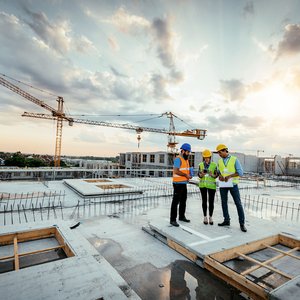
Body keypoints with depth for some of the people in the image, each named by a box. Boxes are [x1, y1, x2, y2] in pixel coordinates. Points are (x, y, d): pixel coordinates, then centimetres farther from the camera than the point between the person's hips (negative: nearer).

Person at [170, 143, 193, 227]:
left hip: (184, 184, 9)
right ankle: (172, 219, 3)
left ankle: (182, 216, 33)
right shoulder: (178, 159, -14)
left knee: (183, 201, 18)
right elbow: (176, 171, -24)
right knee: (175, 202, -4)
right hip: (178, 184, -9)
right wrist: (186, 175, -16)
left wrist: (189, 175, 4)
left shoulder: (186, 159, 15)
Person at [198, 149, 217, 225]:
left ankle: (210, 217, 18)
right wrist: (202, 174, -25)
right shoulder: (201, 165, 2)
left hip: (211, 185, -1)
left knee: (211, 202, 2)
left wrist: (212, 175, -24)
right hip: (203, 185, 1)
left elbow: (216, 175, -3)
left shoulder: (214, 164, -2)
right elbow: (199, 175, -3)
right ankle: (205, 217, 18)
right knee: (204, 201, 6)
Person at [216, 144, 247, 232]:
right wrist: (219, 176, -9)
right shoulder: (219, 161, 9)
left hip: (232, 184, -4)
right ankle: (226, 220, 19)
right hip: (223, 185, 4)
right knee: (224, 202, 7)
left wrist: (229, 176, -22)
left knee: (238, 203, -2)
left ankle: (242, 224, 7)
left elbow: (240, 172, -10)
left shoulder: (234, 159, -5)